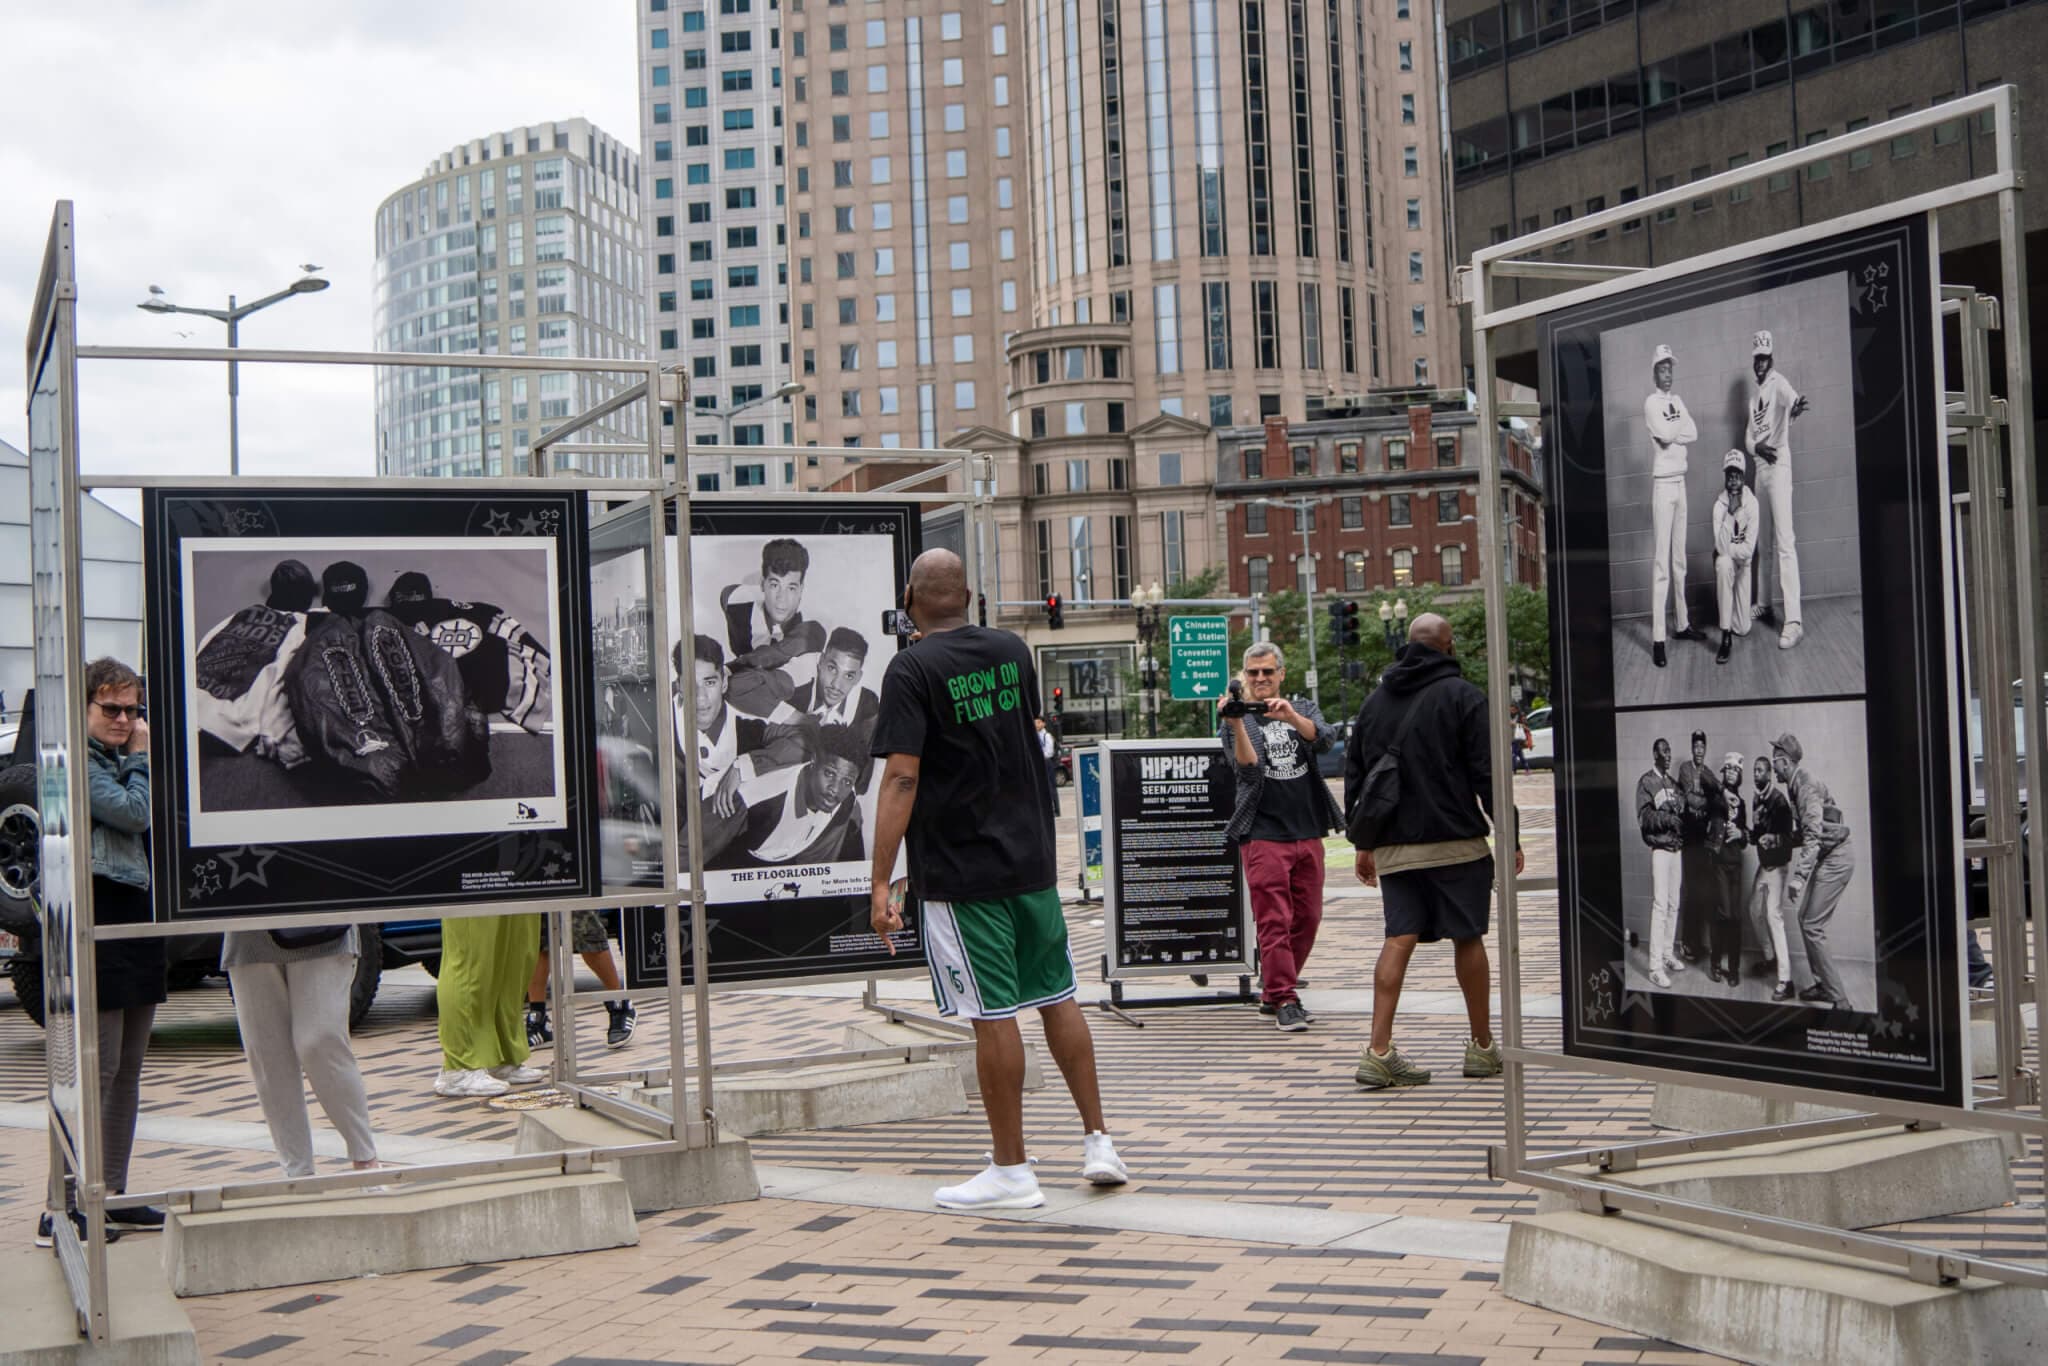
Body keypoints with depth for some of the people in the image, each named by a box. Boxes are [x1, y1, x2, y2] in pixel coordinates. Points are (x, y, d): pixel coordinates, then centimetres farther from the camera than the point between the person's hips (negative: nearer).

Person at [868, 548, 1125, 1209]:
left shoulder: (912, 669, -12)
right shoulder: (1012, 651, 6)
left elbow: (901, 778, -19)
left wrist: (881, 882, -19)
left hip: (958, 870, -6)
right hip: (1031, 858, 6)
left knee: (993, 1015, -1)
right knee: (1056, 996, 14)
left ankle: (1011, 1170, 7)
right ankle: (1098, 1142, 18)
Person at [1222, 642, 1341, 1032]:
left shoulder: (1303, 709, 12)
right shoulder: (1236, 721, 5)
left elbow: (1325, 739, -10)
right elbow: (1247, 768, -13)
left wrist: (1290, 716, -28)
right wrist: (1237, 724, -28)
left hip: (1308, 833, 4)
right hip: (1264, 835, -4)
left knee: (1307, 919, 7)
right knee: (1274, 921, -10)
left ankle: (1272, 993, 19)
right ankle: (1284, 1002, -8)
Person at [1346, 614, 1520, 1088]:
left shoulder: (1374, 701, 13)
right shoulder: (1461, 695, -4)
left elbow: (1354, 777, 15)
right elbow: (1487, 774, -8)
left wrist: (1364, 843, 21)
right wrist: (1510, 837, -2)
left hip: (1393, 847, 4)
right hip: (1455, 841, -4)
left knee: (1399, 939, 0)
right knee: (1468, 938, 6)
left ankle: (1378, 1051, -10)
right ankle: (1482, 1048, 14)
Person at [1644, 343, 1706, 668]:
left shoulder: (1677, 401, 14)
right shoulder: (1651, 403, -7)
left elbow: (1693, 432, 2)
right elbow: (1666, 435, -21)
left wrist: (1672, 432, -12)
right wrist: (1679, 428, -3)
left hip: (1680, 482, 7)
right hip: (1662, 484, -7)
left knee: (1679, 559, 14)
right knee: (1661, 562, -10)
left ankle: (1682, 623, 23)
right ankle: (1658, 638, -11)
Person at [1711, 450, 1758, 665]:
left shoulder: (1751, 503, -16)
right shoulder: (1719, 505, -18)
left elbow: (1748, 550, -18)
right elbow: (1721, 548, -31)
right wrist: (1730, 513, -33)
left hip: (1743, 565, 1)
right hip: (1725, 563, -1)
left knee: (1743, 628, -6)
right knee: (1723, 563, -41)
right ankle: (1725, 638, -37)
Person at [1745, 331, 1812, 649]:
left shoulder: (1778, 383, -9)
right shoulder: (1754, 398, 17)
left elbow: (1793, 398, -34)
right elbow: (1749, 439, 14)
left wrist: (1795, 407, -58)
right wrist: (1757, 447, -10)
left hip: (1779, 467, -8)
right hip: (1760, 468, 8)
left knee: (1784, 542, -15)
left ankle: (1793, 621, -21)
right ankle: (1763, 604, 32)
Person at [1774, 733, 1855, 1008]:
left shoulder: (1807, 787, -19)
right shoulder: (1797, 786, 11)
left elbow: (1813, 835, -28)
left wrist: (1799, 876, -34)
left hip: (1835, 858, -10)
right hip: (1827, 857, 10)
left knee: (1813, 926, -10)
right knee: (1805, 917, 15)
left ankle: (1838, 999, -8)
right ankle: (1823, 985, 23)